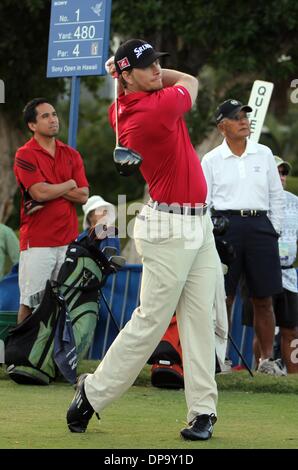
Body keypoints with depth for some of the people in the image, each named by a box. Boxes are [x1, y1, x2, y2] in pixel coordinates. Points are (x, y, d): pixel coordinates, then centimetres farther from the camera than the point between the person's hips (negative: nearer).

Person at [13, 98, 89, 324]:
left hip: (68, 238, 4)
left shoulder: (71, 154, 13)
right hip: (37, 241, -4)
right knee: (30, 301, -4)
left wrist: (51, 190, -8)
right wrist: (70, 184, 1)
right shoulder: (25, 155, -2)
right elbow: (39, 192, -14)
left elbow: (83, 195, 4)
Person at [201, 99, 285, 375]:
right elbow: (202, 202, 7)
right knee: (223, 297, -4)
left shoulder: (263, 154, 11)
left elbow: (277, 196, 14)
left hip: (260, 225, 2)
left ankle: (267, 359, 6)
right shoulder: (211, 160, 6)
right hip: (226, 225, -2)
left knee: (263, 299, 1)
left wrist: (274, 230, 7)